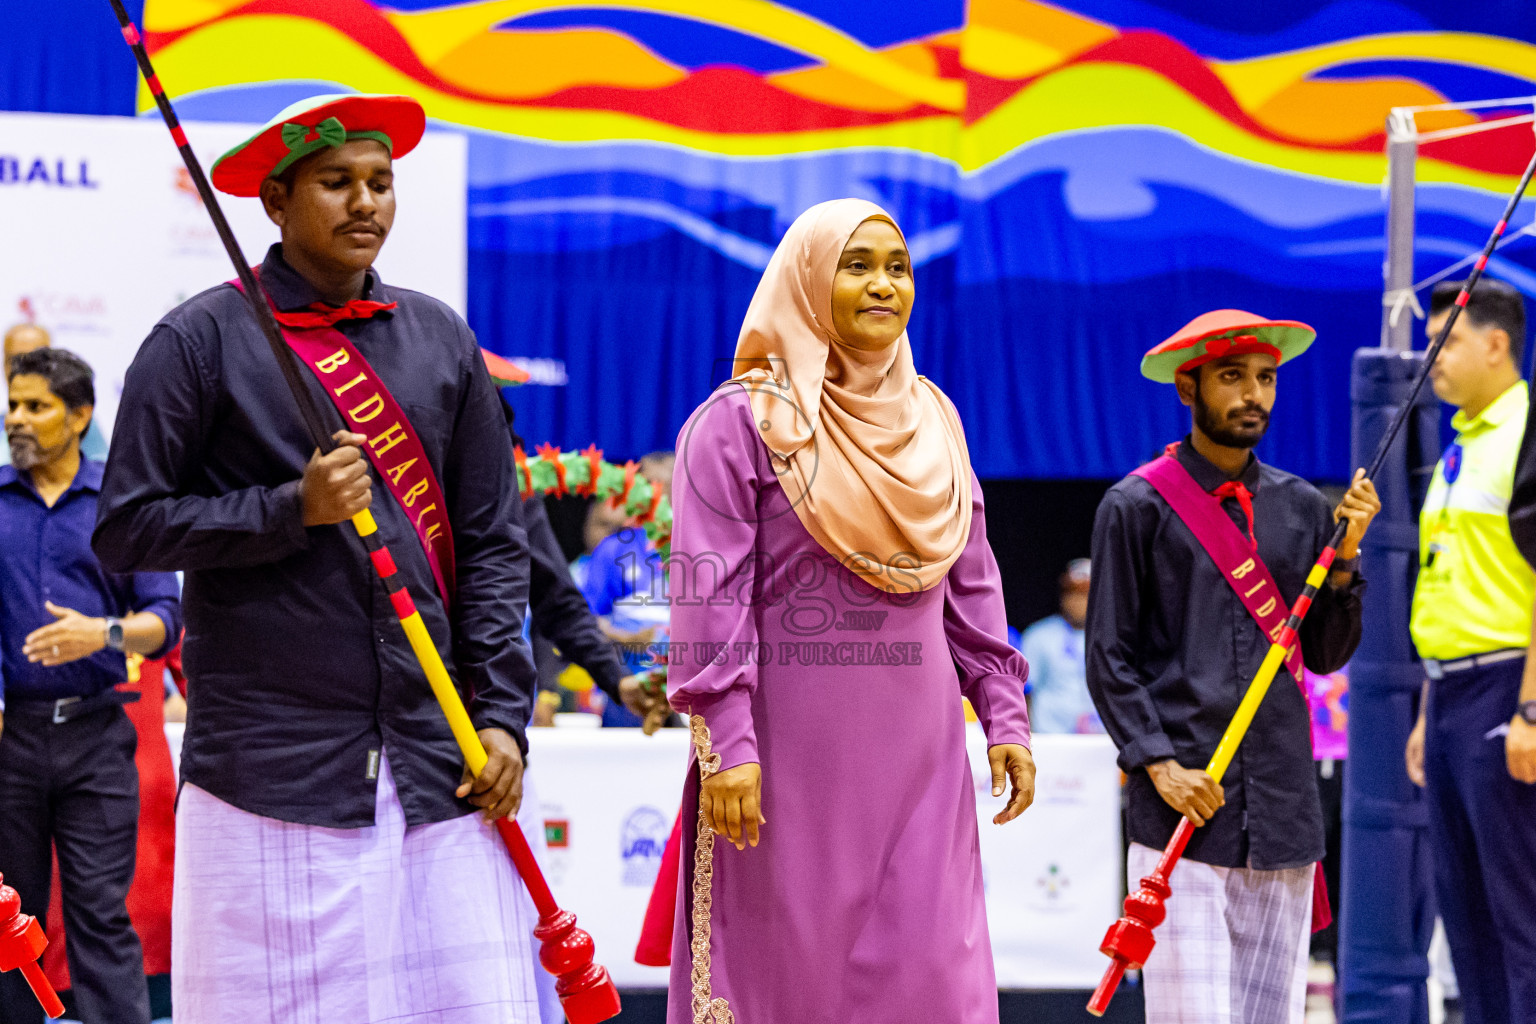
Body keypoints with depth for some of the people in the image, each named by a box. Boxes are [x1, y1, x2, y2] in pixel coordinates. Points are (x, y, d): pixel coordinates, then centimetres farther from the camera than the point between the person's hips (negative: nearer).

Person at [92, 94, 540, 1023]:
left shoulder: (442, 341, 13)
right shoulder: (202, 341, 1)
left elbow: (493, 544, 14)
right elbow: (128, 529, -1)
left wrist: (504, 711, 3)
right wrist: (291, 511, -12)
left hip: (440, 769, 3)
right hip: (271, 766, -3)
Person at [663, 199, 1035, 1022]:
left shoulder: (932, 420, 13)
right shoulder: (739, 422, -3)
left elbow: (971, 585, 16)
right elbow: (709, 594, -9)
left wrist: (1003, 714, 10)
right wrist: (725, 742, -16)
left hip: (917, 752, 5)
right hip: (792, 748, -5)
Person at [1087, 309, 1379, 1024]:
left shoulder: (1302, 507, 14)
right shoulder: (1137, 506, 1)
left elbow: (1327, 654, 14)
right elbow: (1109, 658, 0)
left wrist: (1345, 554, 0)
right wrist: (1158, 764, -12)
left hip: (1284, 809, 4)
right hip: (1180, 806, -4)